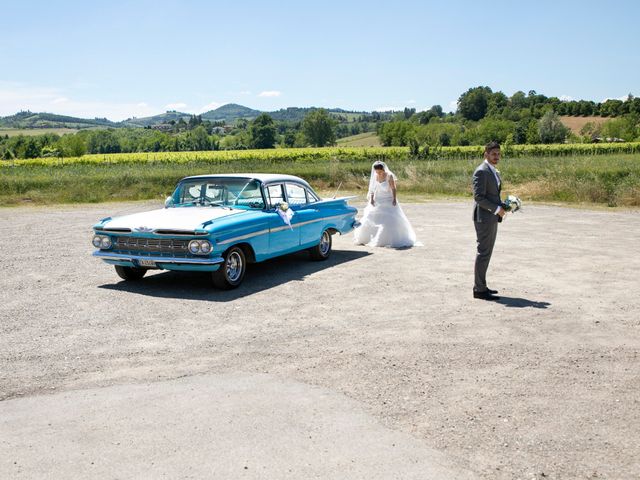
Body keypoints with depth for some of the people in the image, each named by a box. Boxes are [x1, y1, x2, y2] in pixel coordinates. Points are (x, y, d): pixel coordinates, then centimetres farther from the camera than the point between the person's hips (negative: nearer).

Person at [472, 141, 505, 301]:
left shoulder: (494, 172, 17)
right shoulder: (481, 171, -14)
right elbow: (478, 197, -20)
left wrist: (502, 206, 7)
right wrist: (497, 208, -19)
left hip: (492, 217, 10)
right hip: (484, 217, -10)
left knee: (486, 252, 13)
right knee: (483, 252, -7)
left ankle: (480, 286, 20)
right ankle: (480, 289, -2)